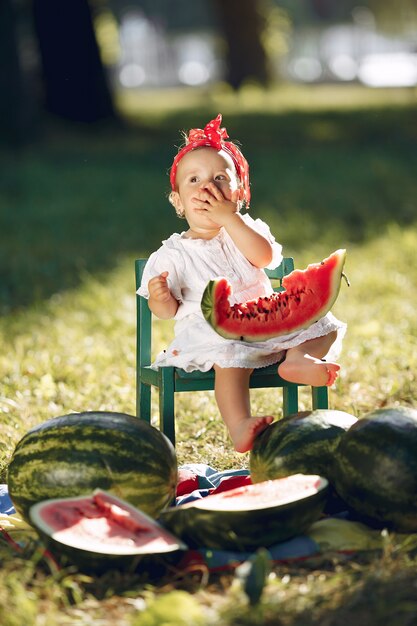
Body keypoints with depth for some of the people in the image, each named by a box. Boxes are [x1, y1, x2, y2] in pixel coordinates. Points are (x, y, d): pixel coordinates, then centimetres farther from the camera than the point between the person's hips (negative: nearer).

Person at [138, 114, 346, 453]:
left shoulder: (246, 230, 9)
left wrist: (230, 219, -19)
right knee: (232, 359, -37)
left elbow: (265, 256, -14)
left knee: (323, 323, -8)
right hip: (212, 332, -4)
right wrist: (160, 298, -23)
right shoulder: (173, 255, 3)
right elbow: (168, 310, 2)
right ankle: (240, 425, -50)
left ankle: (298, 356, -35)